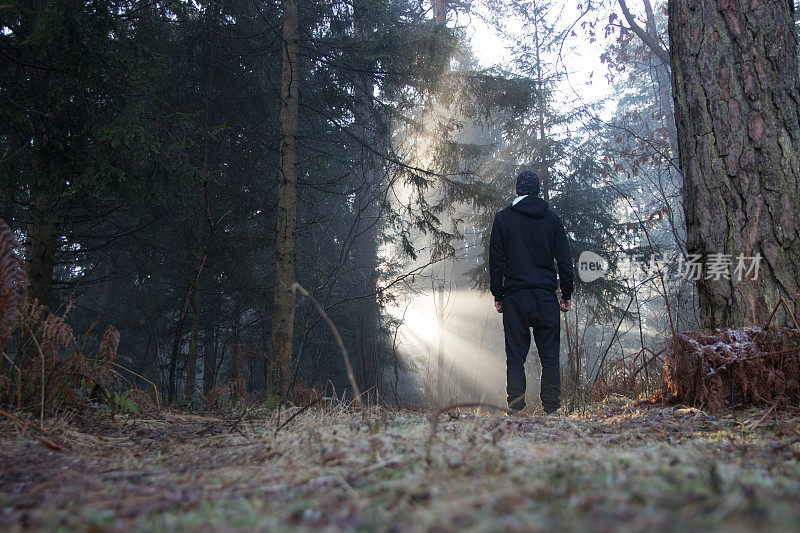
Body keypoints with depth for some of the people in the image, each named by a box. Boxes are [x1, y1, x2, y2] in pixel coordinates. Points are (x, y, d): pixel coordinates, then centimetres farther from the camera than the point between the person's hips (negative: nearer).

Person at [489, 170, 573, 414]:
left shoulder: (502, 218, 3)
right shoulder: (552, 218, 6)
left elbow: (496, 261, 2)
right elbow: (564, 260, 5)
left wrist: (497, 295, 7)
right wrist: (566, 295, 10)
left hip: (514, 296, -1)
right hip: (546, 295, 1)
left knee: (515, 355, 3)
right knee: (549, 355, 5)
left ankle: (516, 407, 1)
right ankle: (551, 407, 2)